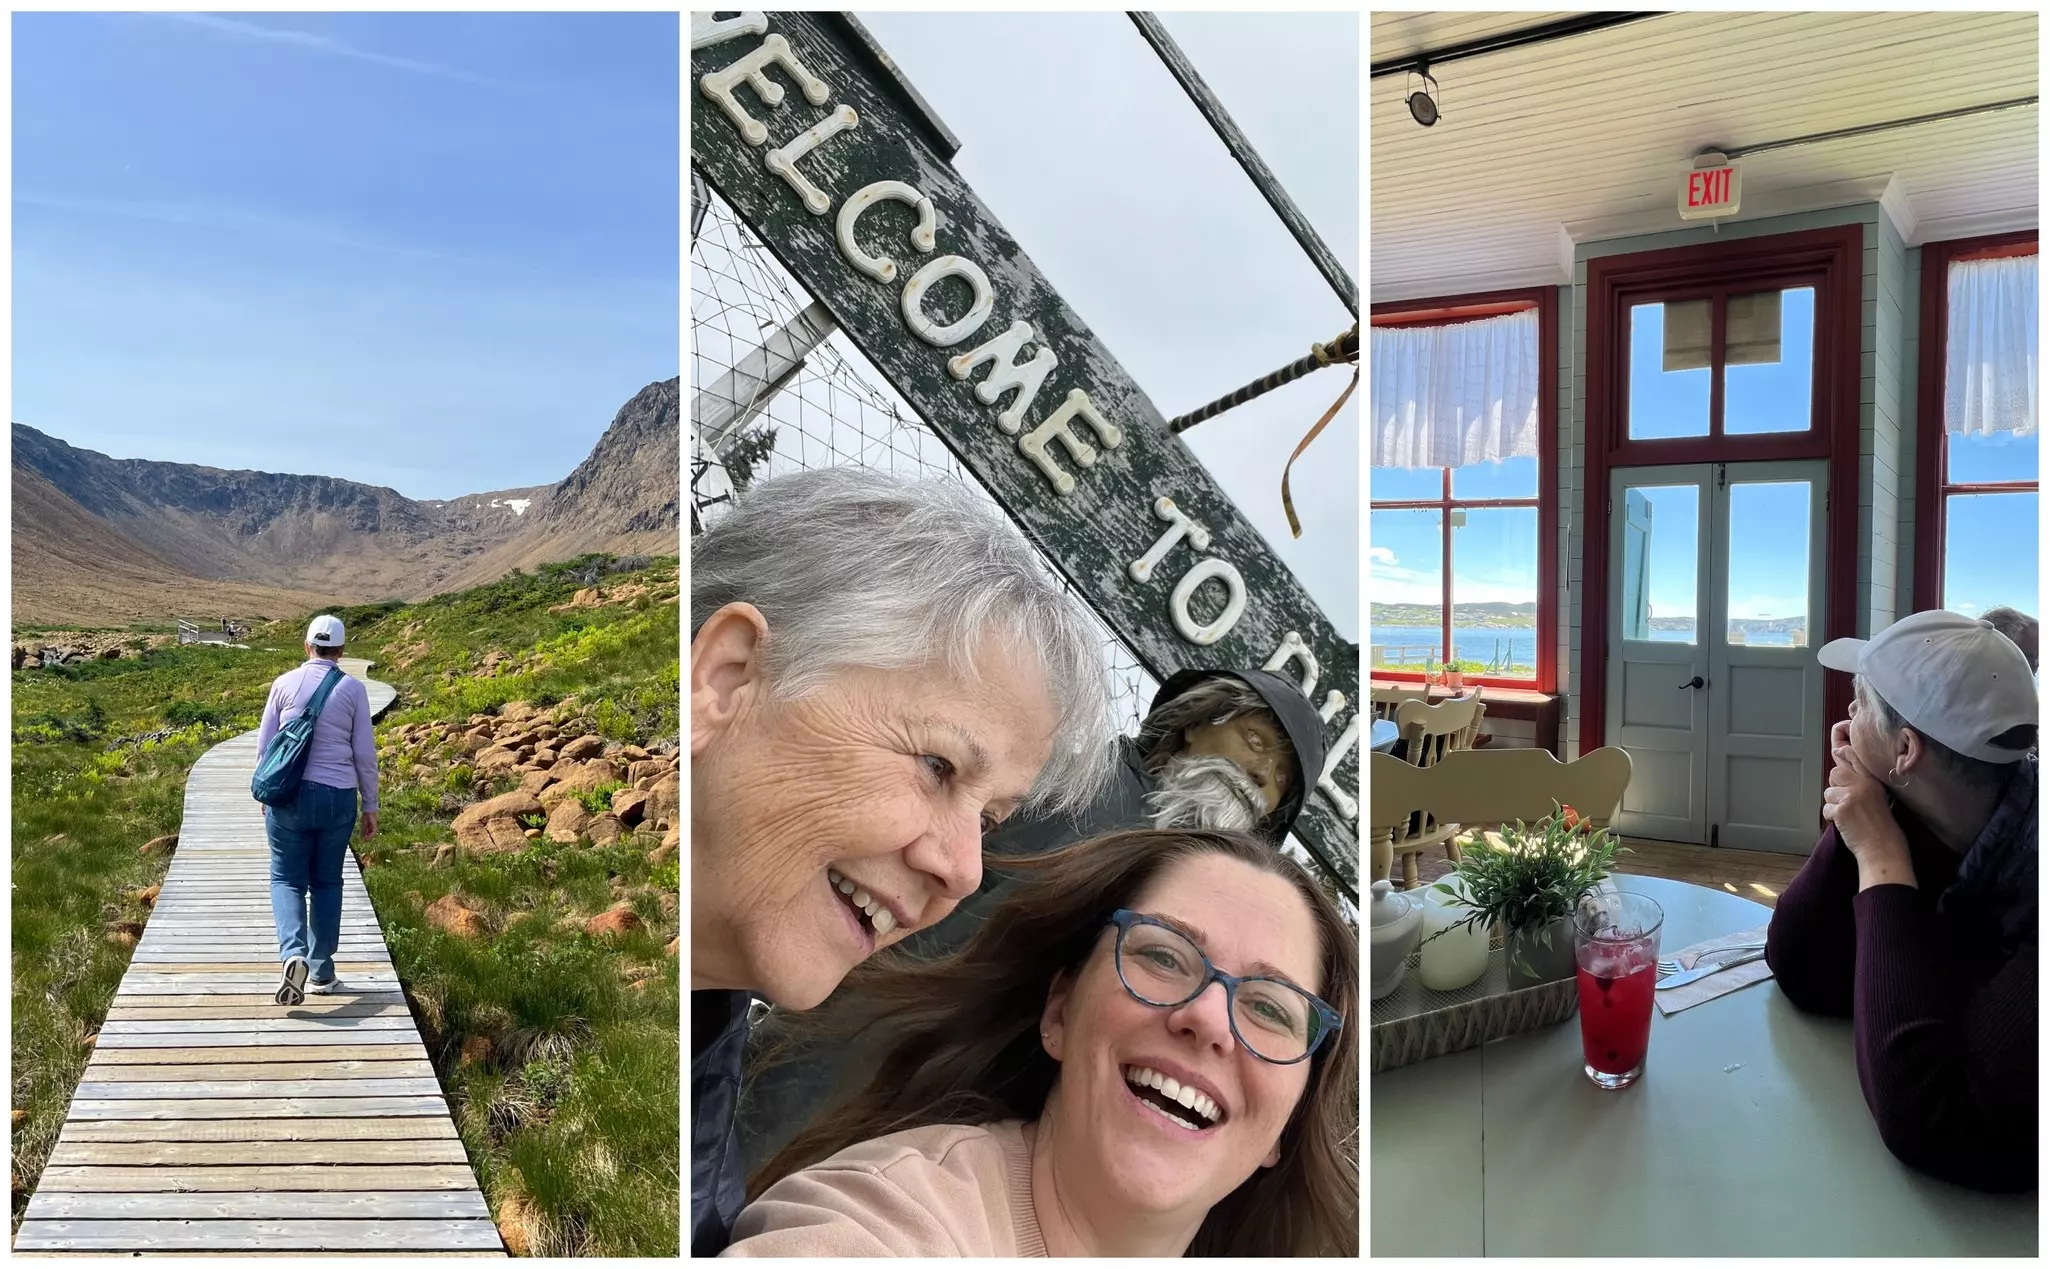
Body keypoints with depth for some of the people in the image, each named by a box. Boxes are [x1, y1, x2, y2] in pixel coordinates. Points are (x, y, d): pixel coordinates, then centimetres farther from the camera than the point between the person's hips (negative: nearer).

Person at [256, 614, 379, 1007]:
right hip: (338, 797, 0)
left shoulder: (285, 684, 0)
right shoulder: (353, 688, -2)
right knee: (327, 882, 14)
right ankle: (321, 971, 17)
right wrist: (370, 806, 7)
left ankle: (293, 953, -15)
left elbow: (264, 744, 5)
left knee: (287, 879, 9)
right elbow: (365, 753, -1)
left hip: (289, 794, 0)